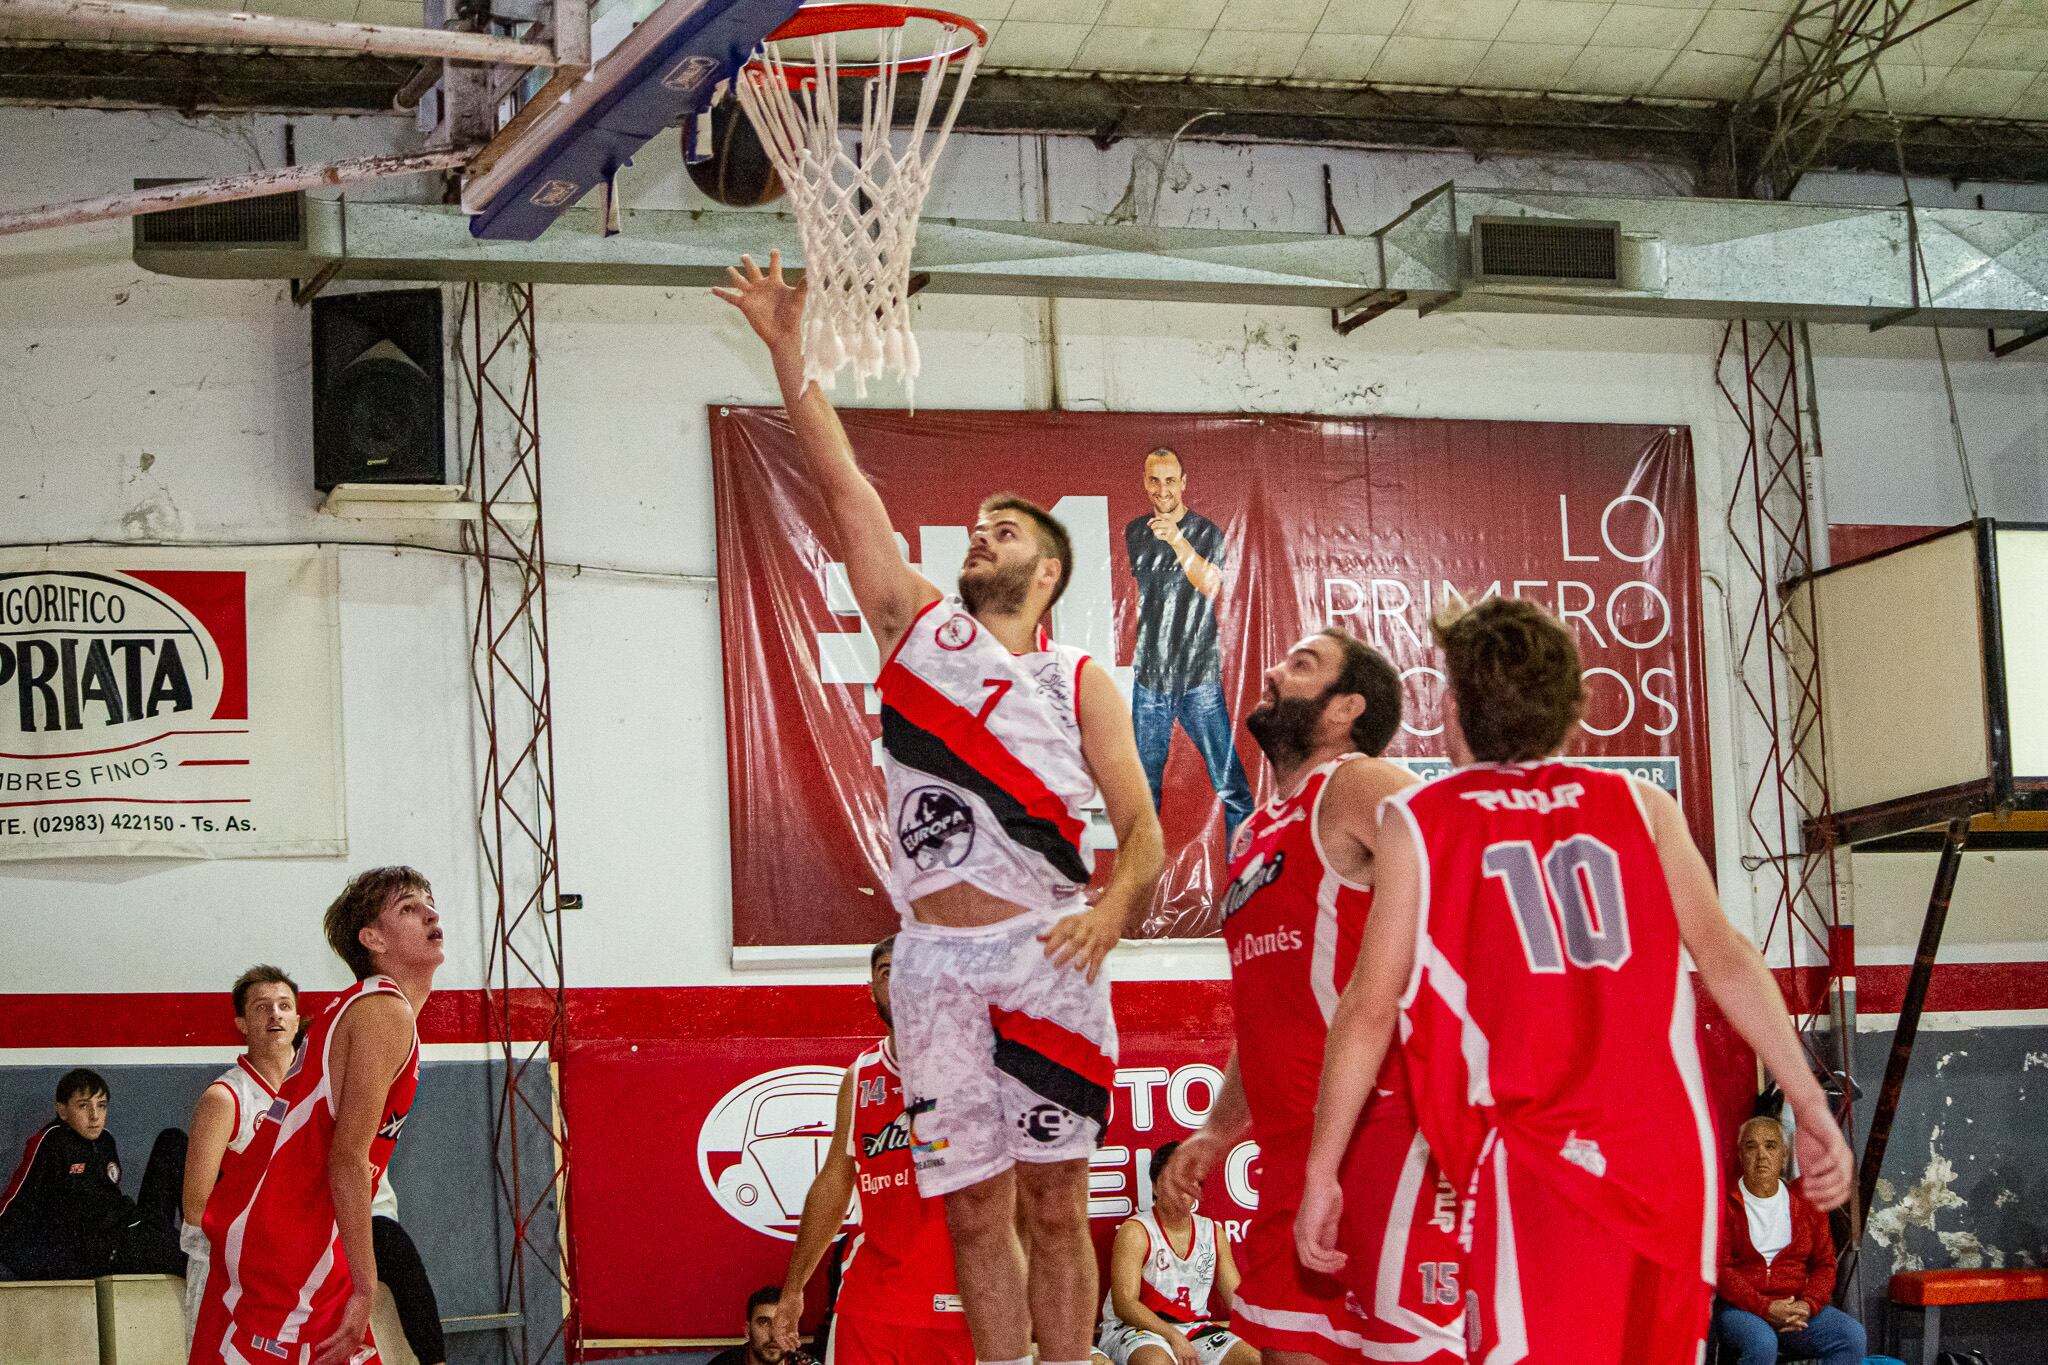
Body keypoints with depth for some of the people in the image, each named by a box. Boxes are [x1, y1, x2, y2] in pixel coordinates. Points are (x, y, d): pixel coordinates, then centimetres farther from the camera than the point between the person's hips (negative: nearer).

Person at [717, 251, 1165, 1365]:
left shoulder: (1081, 683, 8)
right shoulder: (918, 626, 13)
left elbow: (1143, 831, 3)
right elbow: (843, 487, 7)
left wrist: (1112, 909, -18)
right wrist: (789, 352, 1)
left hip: (1045, 957, -1)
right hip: (937, 960, 2)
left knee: (1053, 1204, 1)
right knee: (974, 1207, 2)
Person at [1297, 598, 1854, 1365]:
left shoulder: (1419, 821, 4)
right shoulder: (1641, 808, 11)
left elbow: (1371, 1010, 2)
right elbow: (1725, 958, 2)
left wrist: (1321, 1174, 7)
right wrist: (1812, 1108, 3)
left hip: (1542, 1170, -4)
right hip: (1672, 1158, 4)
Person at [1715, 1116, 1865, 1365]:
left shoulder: (1806, 1203, 14)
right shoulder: (1724, 1203, 0)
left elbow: (1825, 1263, 12)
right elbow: (1718, 1268, -8)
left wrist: (1808, 1305, -9)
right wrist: (1765, 1308, -20)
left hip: (1798, 1307, 4)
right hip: (1740, 1307, -4)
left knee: (1852, 1335, -22)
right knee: (1762, 1343, -38)